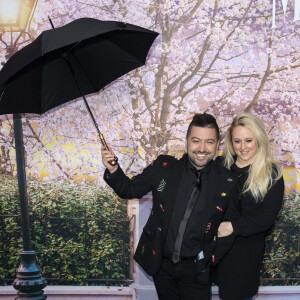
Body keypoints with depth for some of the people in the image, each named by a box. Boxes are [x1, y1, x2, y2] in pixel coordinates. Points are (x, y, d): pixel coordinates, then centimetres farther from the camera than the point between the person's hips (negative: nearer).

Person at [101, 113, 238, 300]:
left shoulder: (227, 181, -7)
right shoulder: (163, 167, -5)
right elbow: (130, 190, 2)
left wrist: (210, 254, -5)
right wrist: (113, 170, -15)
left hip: (195, 269, -1)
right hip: (161, 263, 2)